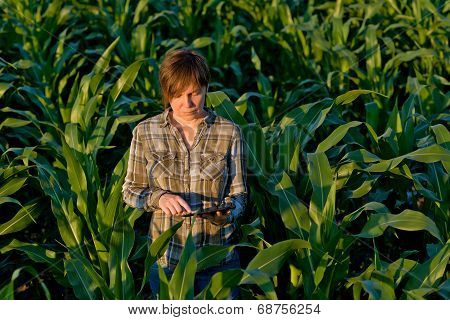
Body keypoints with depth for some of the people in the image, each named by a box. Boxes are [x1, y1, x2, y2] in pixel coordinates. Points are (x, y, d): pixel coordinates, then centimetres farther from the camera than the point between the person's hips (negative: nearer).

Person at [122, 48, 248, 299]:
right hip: (166, 258, 1)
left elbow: (239, 195, -2)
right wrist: (159, 197, -17)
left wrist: (226, 213, -24)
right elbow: (131, 191, 3)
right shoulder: (146, 132, -4)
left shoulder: (230, 132, -6)